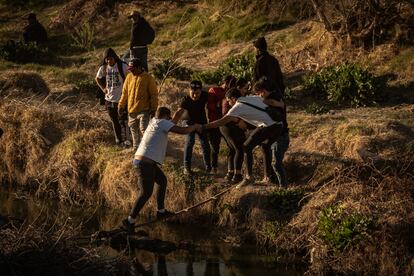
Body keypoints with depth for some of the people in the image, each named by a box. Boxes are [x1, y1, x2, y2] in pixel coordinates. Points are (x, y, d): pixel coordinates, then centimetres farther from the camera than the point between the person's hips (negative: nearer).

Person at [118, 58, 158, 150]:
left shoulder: (148, 78, -9)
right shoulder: (129, 77, 5)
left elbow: (154, 94, -7)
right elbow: (124, 93, 15)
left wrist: (153, 109, -9)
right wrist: (121, 105, 14)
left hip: (144, 110, -6)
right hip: (131, 110, 6)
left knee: (144, 129, -14)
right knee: (134, 131, 15)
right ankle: (136, 148, 28)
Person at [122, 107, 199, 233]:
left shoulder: (153, 121, 16)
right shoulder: (162, 123, -7)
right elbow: (183, 131, -11)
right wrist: (195, 126, 4)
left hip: (140, 160, 10)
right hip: (145, 163, -10)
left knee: (162, 181, 26)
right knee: (146, 193, -10)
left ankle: (161, 211, 35)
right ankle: (130, 221, -12)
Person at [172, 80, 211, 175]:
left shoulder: (204, 96, -21)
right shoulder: (186, 100, -30)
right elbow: (180, 112, -44)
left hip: (202, 123, 3)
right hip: (191, 123, -3)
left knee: (205, 144, 5)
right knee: (189, 142, -16)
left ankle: (207, 166, 25)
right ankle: (187, 167, -9)